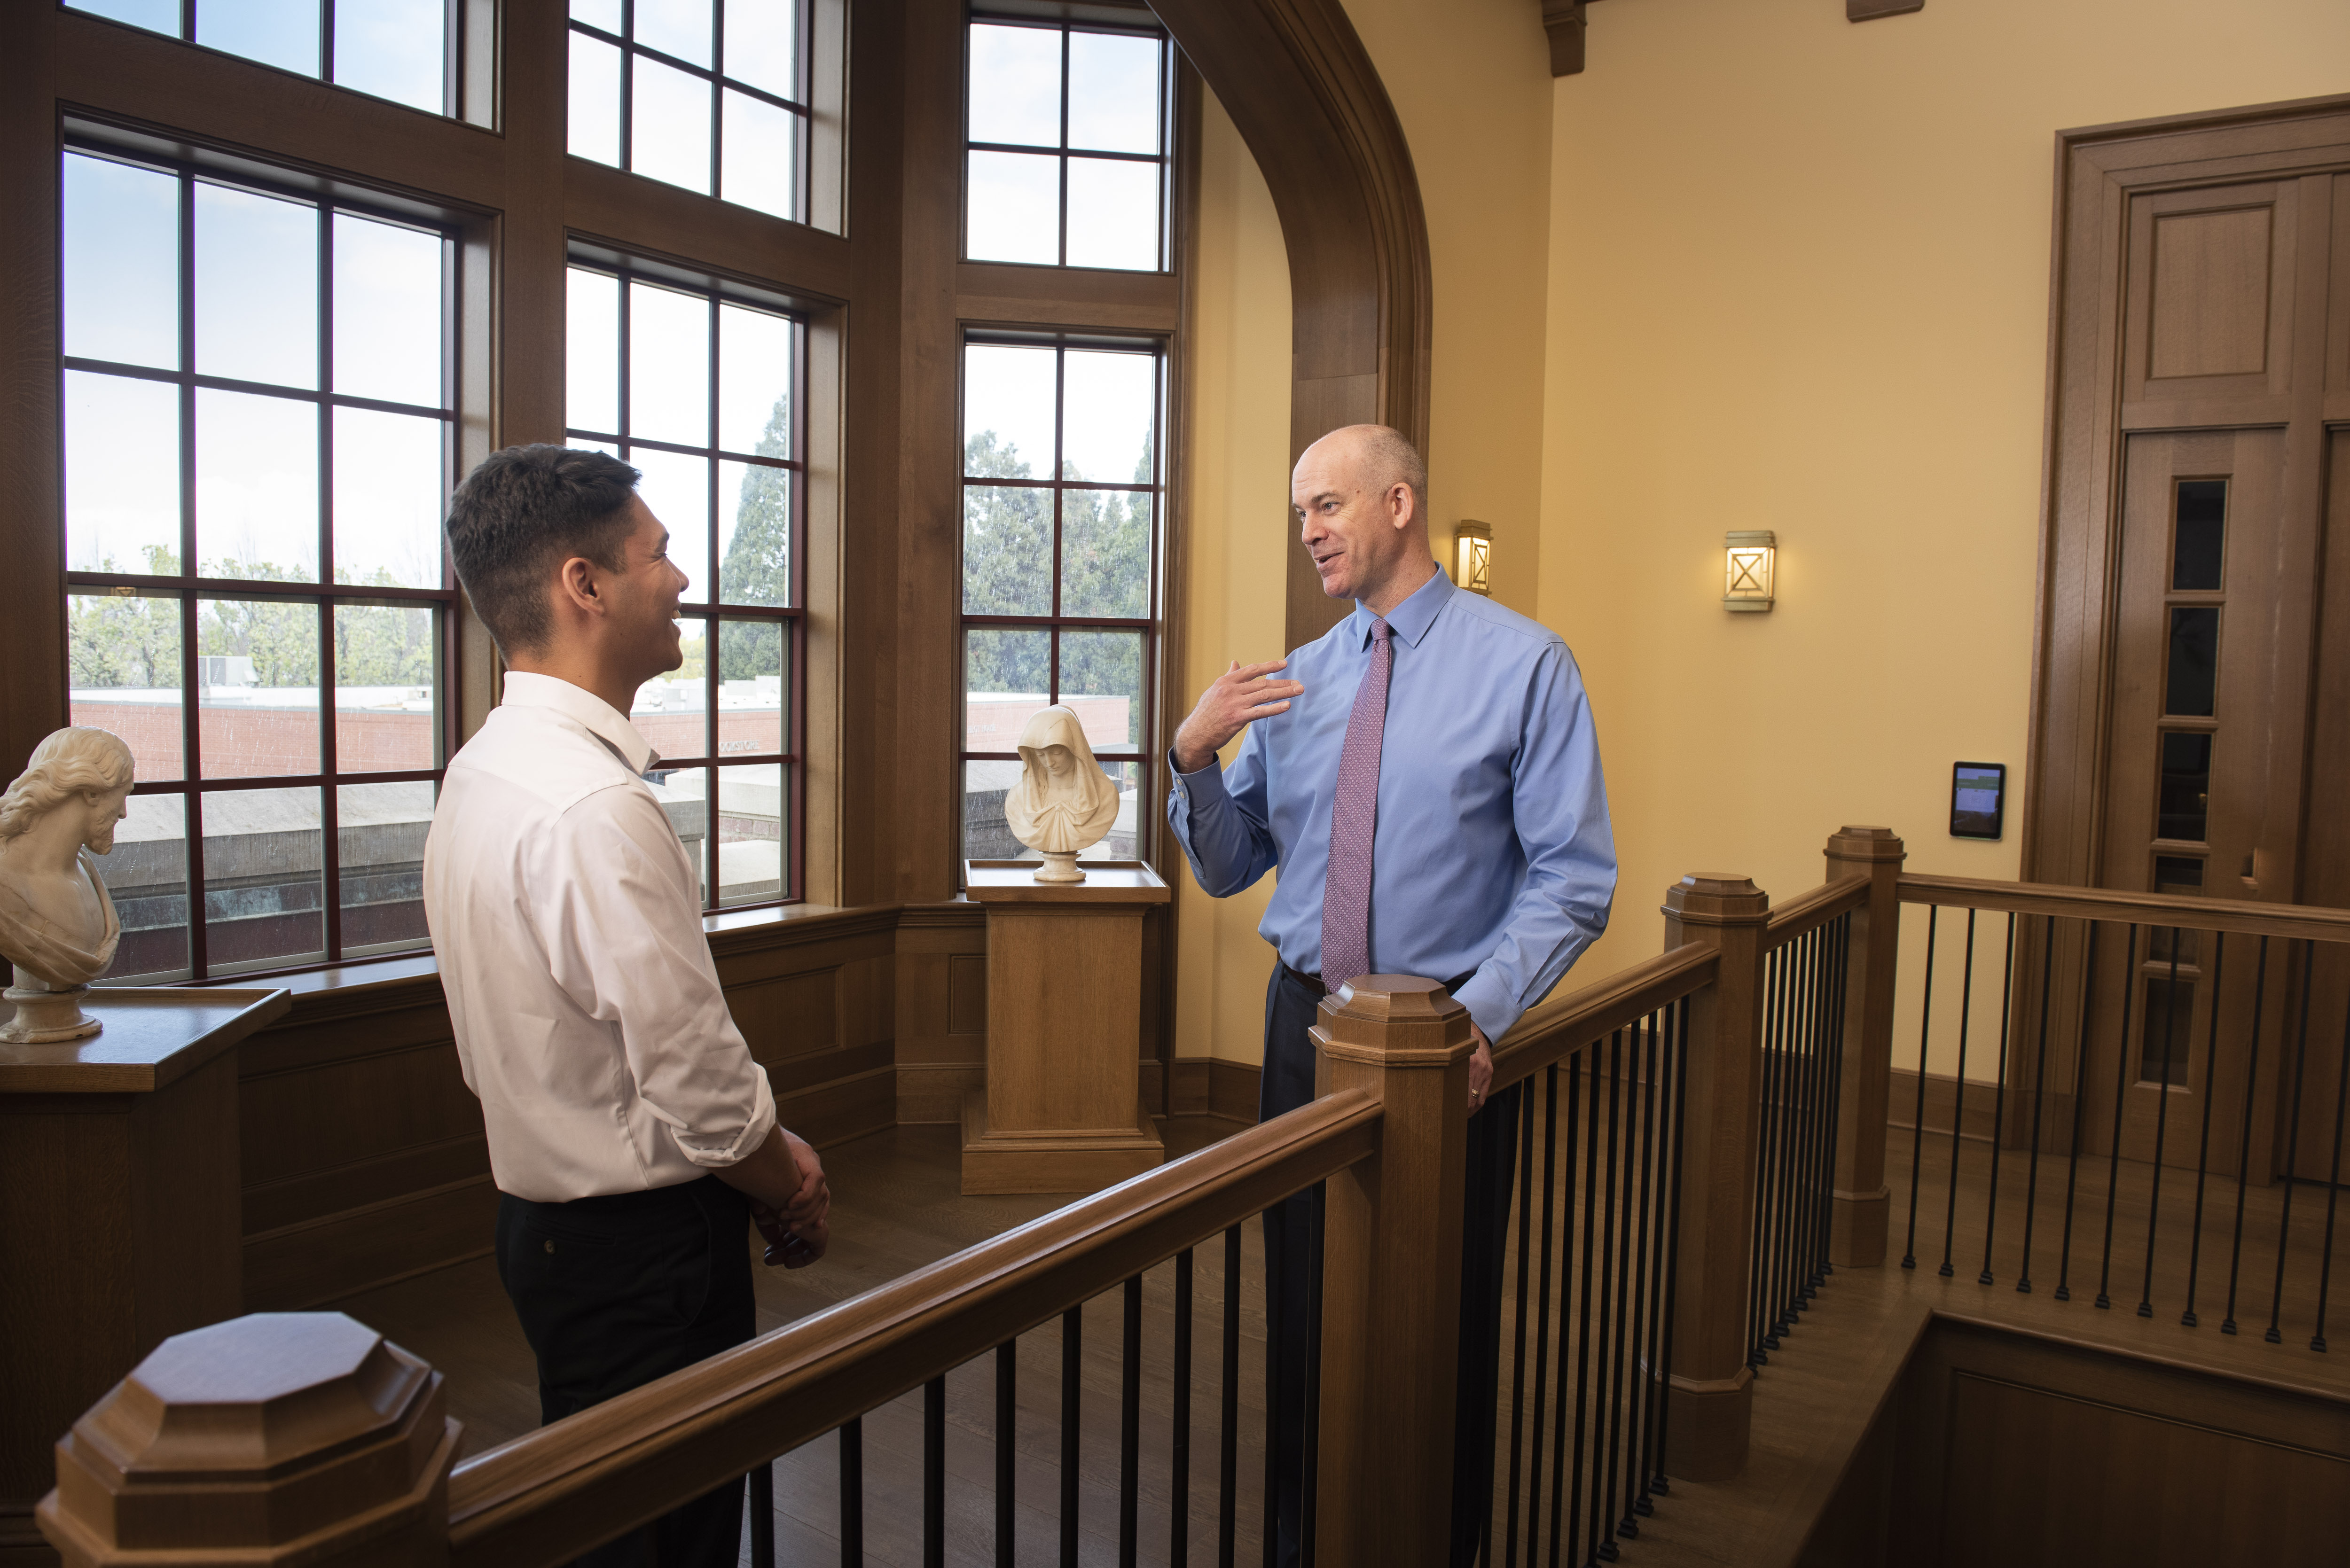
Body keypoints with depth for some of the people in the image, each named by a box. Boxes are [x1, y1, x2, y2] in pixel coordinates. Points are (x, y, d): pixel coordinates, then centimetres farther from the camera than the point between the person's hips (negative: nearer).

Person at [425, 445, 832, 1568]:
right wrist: (793, 1191, -4)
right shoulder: (594, 810, -27)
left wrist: (763, 1150, 10)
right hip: (643, 1251, -9)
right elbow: (699, 1085, -24)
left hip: (546, 1212, 10)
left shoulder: (483, 771, 5)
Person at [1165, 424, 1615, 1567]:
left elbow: (1572, 877, -10)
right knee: (1305, 1312, 14)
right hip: (1306, 1021, 4)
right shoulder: (1292, 681, 8)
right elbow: (1224, 870, 10)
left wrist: (1478, 1014, -22)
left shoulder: (1523, 663, -5)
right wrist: (1193, 758, -8)